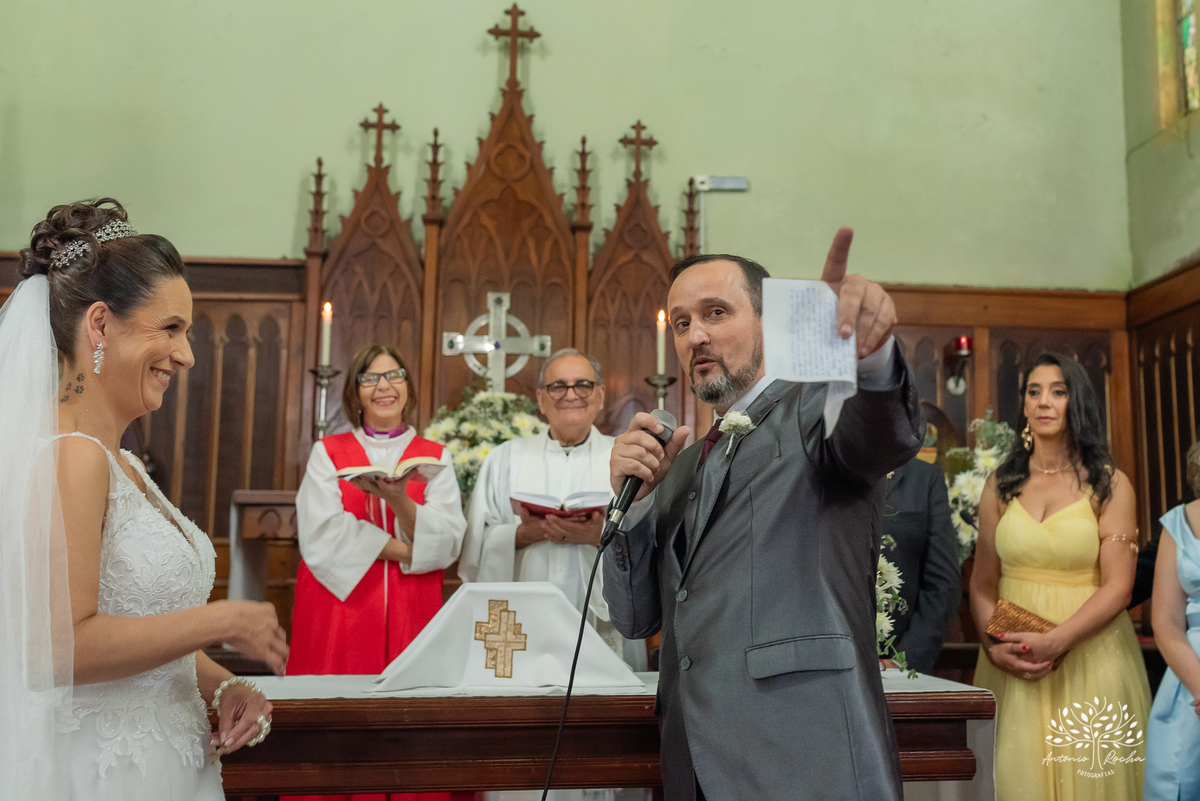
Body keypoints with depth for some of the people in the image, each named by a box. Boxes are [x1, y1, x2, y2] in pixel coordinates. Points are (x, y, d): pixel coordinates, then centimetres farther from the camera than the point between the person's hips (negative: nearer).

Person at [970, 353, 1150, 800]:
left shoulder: (1109, 485, -1)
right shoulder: (1001, 486, 7)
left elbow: (1117, 587, -7)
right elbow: (982, 584, 7)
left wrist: (1054, 642, -18)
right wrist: (994, 645, -10)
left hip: (1090, 657, -2)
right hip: (1012, 664, 2)